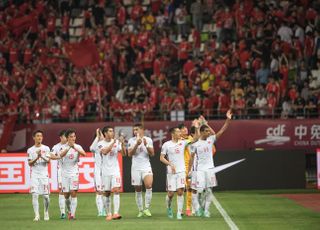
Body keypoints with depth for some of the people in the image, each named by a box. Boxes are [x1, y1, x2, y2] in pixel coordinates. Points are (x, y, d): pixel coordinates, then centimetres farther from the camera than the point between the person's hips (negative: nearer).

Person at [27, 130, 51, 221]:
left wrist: (42, 156, -22)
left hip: (44, 175, 0)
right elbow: (30, 163, 0)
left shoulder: (46, 148, 5)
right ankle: (37, 215, -10)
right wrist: (37, 158, -16)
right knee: (35, 195, -10)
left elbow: (48, 161, -5)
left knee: (46, 195, 1)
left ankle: (46, 213, 21)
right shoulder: (30, 150, 5)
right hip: (34, 175, 0)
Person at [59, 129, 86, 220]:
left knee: (73, 193, -12)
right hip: (65, 173, 1)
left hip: (74, 172, -1)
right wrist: (69, 147, -34)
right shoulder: (63, 147, 0)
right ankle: (69, 211, 28)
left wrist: (75, 148, -30)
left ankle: (73, 214, -12)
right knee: (66, 195, 5)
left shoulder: (78, 146, 3)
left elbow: (84, 154, -16)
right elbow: (61, 155, -21)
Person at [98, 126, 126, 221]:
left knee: (116, 190, -14)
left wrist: (122, 144, -17)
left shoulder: (116, 142, 4)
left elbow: (124, 153, -2)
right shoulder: (101, 143, -2)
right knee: (107, 194, 6)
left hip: (115, 170, 0)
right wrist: (113, 142, -23)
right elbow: (105, 152, -21)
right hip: (105, 171, 0)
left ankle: (116, 213, -20)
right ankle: (108, 214, 16)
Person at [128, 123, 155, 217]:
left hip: (146, 167, -1)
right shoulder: (131, 141, 3)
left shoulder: (148, 140, 4)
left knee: (149, 185, -22)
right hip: (135, 168, 1)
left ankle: (147, 208, -12)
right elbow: (130, 154, -6)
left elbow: (152, 154, 0)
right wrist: (137, 144, -16)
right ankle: (140, 210, 15)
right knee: (138, 190, 4)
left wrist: (146, 145, -14)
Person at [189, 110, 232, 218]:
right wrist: (189, 170, -7)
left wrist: (228, 120, -12)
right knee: (197, 190, -5)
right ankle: (197, 208, 9)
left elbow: (221, 131, -2)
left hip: (209, 169, 4)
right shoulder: (195, 143, -8)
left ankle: (206, 210, 12)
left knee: (208, 191, 5)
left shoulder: (211, 140, 3)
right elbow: (192, 157, -4)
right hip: (198, 170, -4)